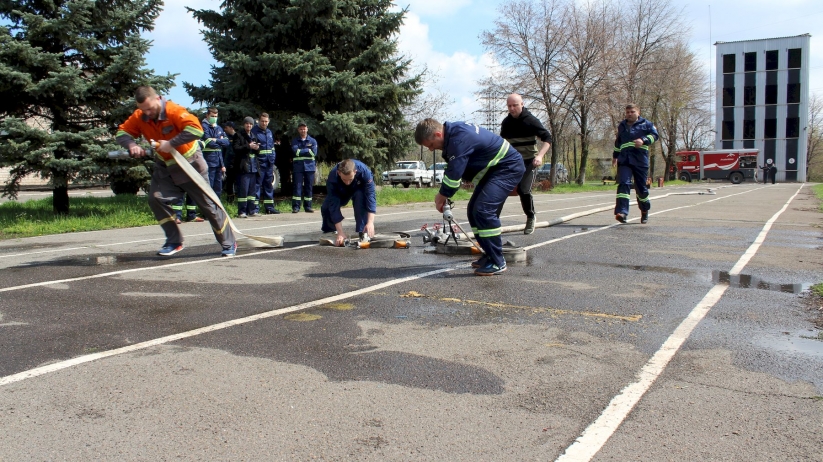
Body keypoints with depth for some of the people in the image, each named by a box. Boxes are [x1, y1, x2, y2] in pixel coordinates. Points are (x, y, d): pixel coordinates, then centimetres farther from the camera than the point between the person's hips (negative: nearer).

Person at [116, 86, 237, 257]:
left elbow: (196, 129, -37)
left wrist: (171, 143, -37)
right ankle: (174, 241, 6)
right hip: (165, 166, 6)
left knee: (208, 204, -1)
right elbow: (122, 132, -1)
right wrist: (131, 145, -23)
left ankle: (229, 244, 12)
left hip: (190, 164, -6)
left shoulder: (174, 111, -25)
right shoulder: (139, 117, -6)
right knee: (156, 199, -8)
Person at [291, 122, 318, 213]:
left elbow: (314, 152, -5)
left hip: (309, 167, 1)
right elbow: (295, 151, -9)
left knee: (308, 187, 4)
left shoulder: (313, 141, 10)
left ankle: (308, 206, 11)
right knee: (297, 186, -6)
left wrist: (301, 151, -6)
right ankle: (296, 207, -6)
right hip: (298, 167, -1)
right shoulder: (294, 140, 7)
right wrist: (308, 150, -5)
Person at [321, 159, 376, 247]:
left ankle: (363, 231, -23)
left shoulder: (364, 171, -41)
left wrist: (370, 222, -49)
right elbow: (334, 206, -38)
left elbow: (370, 195, -40)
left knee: (361, 197, -35)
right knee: (326, 208, -21)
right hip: (341, 192, 1)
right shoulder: (332, 178, -39)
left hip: (358, 189, -1)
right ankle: (329, 228, 14)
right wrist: (340, 233, -43)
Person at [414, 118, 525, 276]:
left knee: (483, 210, -20)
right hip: (493, 168, 10)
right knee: (473, 210, 8)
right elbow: (452, 169, 14)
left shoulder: (460, 139, -28)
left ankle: (497, 262, -12)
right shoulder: (453, 131, 5)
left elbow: (454, 172, -25)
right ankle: (491, 255, 16)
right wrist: (442, 195, 7)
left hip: (509, 167, -10)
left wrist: (442, 196, -10)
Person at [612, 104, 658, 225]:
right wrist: (615, 156, 36)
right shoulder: (621, 126, 24)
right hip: (624, 160, 3)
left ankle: (645, 211, 25)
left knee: (641, 187, 3)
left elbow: (655, 135, -1)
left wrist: (643, 140, -18)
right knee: (623, 184, -16)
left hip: (640, 160, -3)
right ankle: (622, 212, -27)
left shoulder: (646, 124, 9)